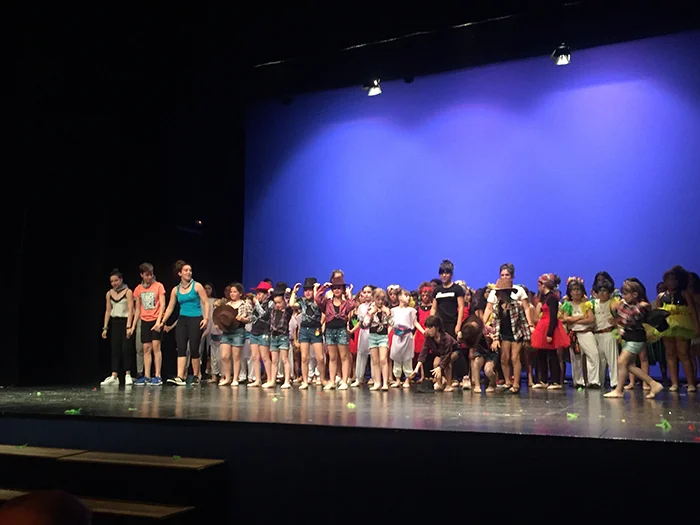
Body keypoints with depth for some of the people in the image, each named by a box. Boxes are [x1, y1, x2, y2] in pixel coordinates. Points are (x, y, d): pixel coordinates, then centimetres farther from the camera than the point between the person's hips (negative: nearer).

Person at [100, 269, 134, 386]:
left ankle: (127, 375, 3)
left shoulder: (127, 292, -5)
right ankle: (114, 377, -2)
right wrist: (105, 327, 6)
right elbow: (108, 311, 11)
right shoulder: (109, 294, 9)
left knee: (126, 348, -8)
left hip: (125, 322, -4)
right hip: (115, 323, 4)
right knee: (115, 349, 0)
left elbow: (130, 310, -10)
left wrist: (128, 327, -17)